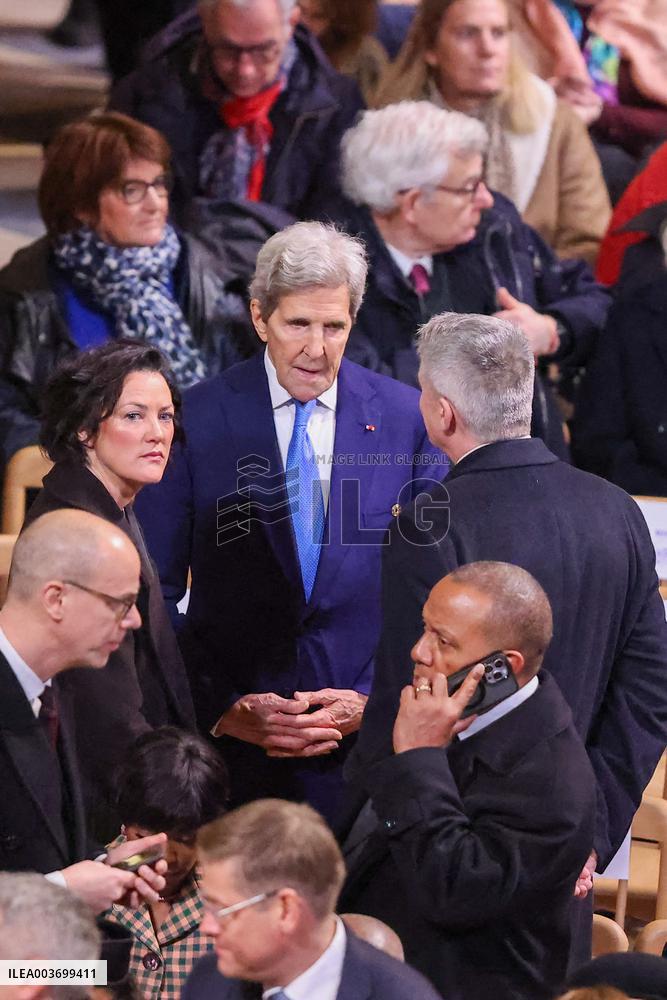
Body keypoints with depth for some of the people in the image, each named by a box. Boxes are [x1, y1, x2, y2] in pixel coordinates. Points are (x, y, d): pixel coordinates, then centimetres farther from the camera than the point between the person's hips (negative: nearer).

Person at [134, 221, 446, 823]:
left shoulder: (409, 419, 2)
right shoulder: (196, 419, -2)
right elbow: (155, 595, -2)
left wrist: (376, 701, -7)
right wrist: (223, 709, -11)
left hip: (371, 742, 1)